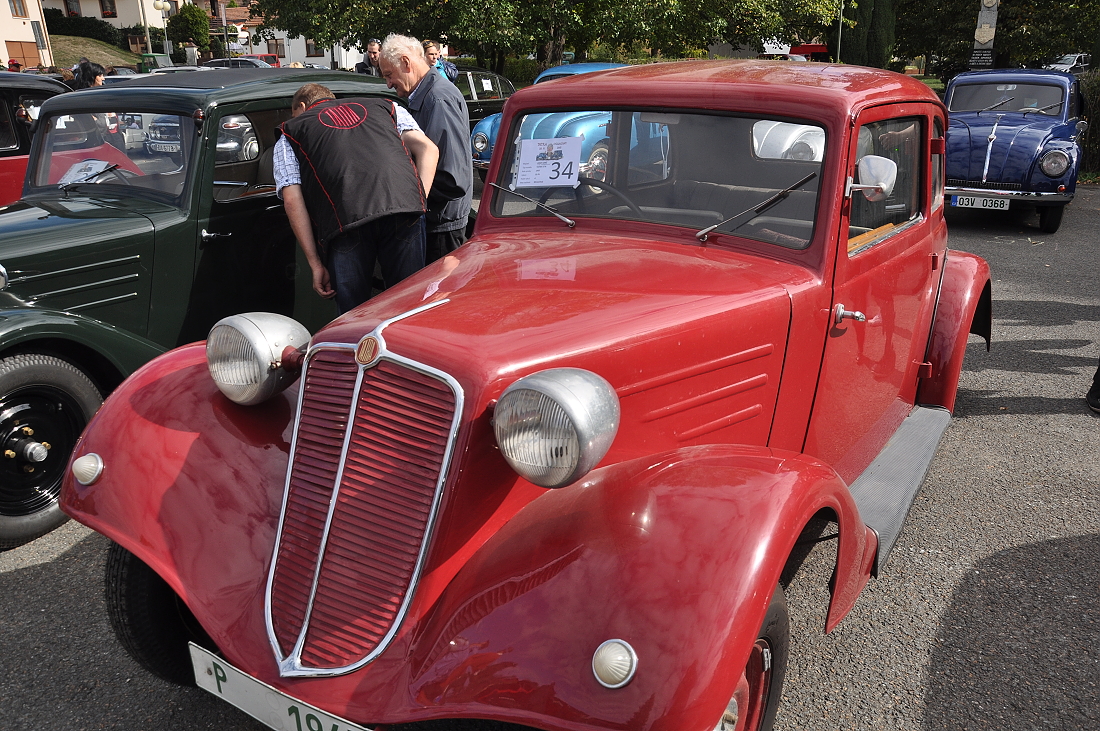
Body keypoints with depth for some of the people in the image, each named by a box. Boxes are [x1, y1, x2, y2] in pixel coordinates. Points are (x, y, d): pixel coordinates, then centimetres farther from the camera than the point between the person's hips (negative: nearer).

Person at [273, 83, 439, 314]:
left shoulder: (288, 137, 26)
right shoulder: (385, 106, 33)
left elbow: (292, 200, 11)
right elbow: (427, 148, 18)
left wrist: (315, 264, 9)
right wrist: (418, 204, 12)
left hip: (345, 223, -2)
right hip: (405, 209, 2)